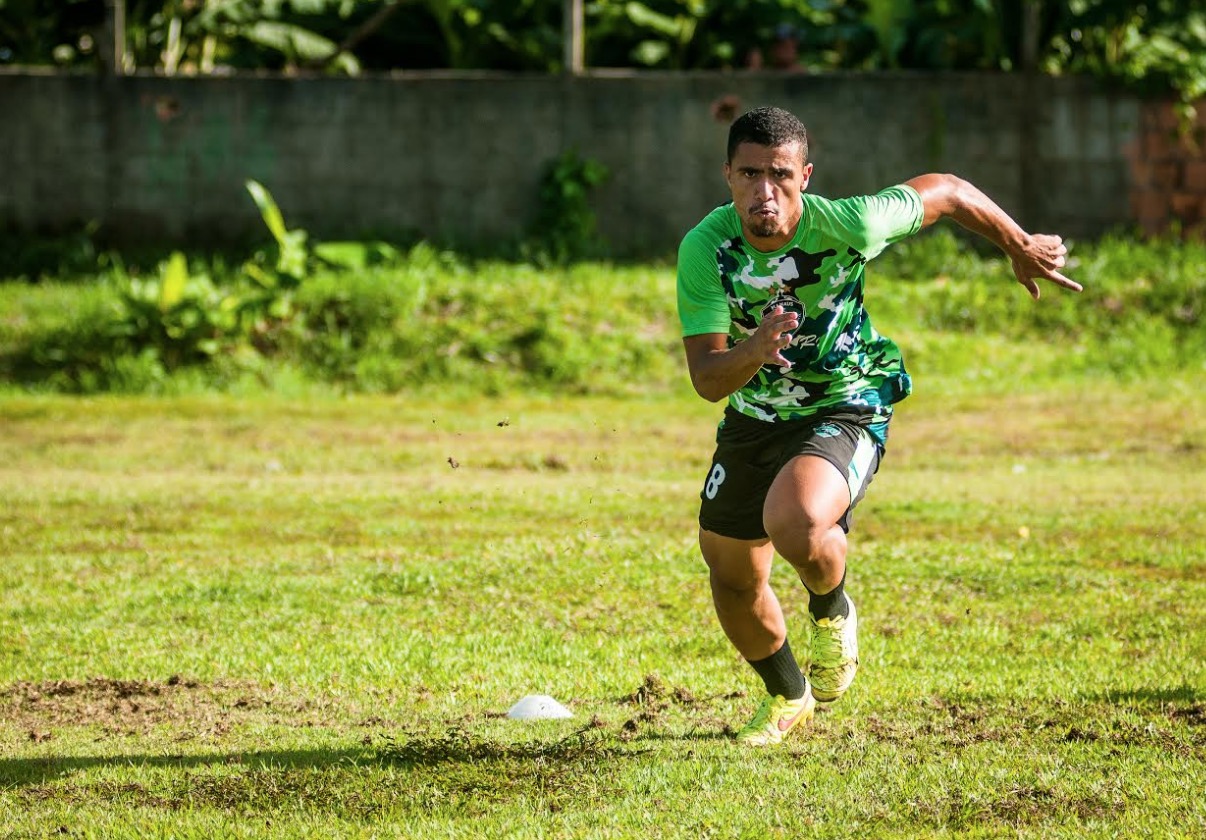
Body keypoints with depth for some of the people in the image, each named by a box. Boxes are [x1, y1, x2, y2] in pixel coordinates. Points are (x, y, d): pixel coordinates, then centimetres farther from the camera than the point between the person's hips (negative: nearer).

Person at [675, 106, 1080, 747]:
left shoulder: (845, 225, -25)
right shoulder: (705, 247, -20)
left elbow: (944, 192, -7)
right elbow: (706, 378, -21)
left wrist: (1022, 247, 8)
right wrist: (753, 350, -44)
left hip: (845, 410, -4)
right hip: (754, 415, 4)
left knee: (795, 524, -34)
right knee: (731, 575, 13)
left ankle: (831, 609, 3)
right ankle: (786, 696, 43)